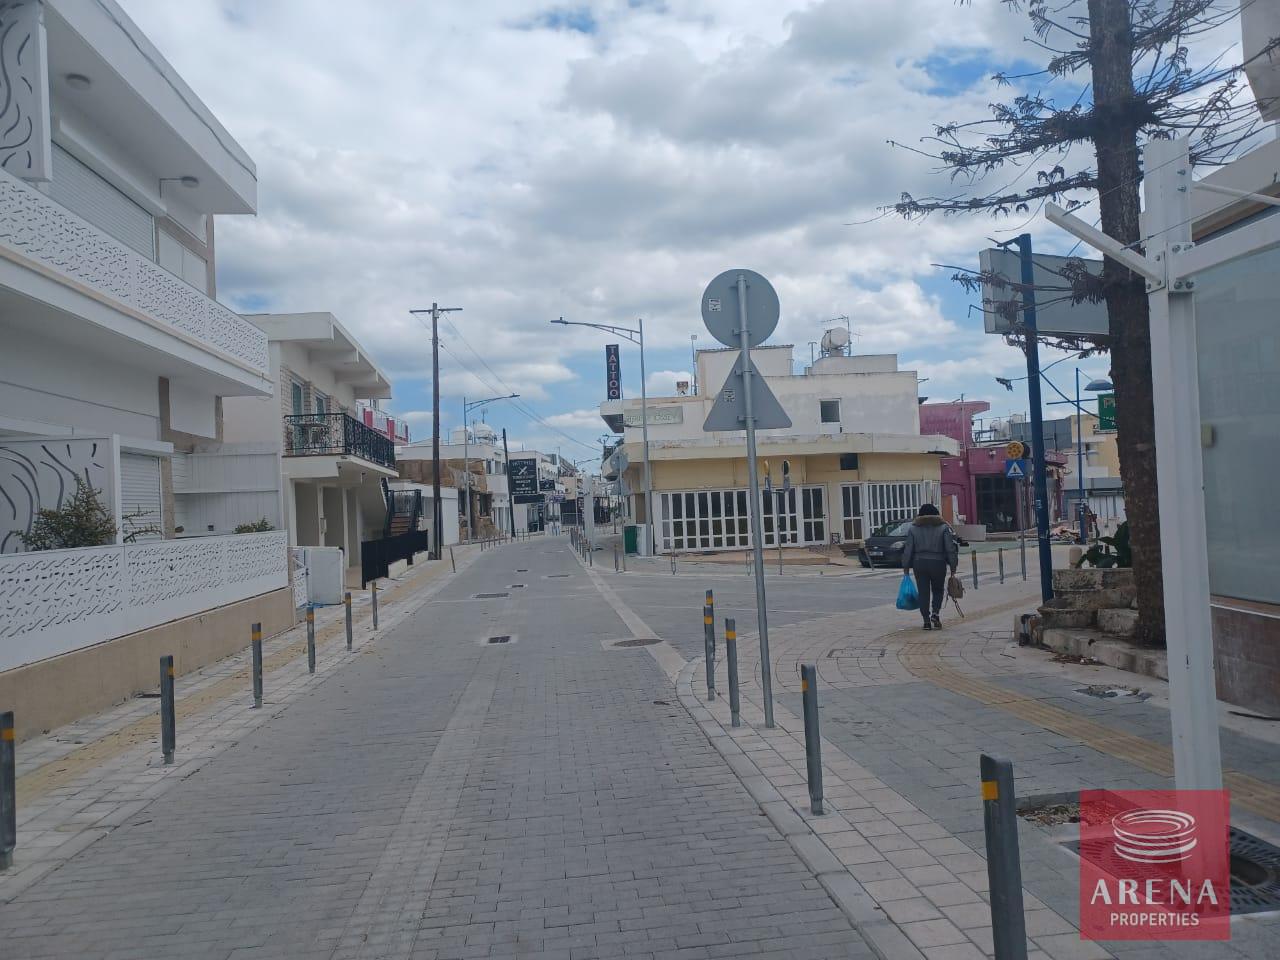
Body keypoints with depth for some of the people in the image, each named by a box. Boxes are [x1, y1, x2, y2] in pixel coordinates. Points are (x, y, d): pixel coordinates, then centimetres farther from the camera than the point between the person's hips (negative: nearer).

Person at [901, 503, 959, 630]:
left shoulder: (913, 528, 5)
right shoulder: (943, 527, 2)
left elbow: (908, 549, 2)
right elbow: (950, 548, -3)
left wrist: (906, 566, 7)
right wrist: (953, 565, 2)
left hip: (919, 564, 1)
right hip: (938, 563, -1)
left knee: (923, 593, 6)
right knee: (938, 590, 15)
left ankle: (927, 621, 3)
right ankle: (935, 613, -6)